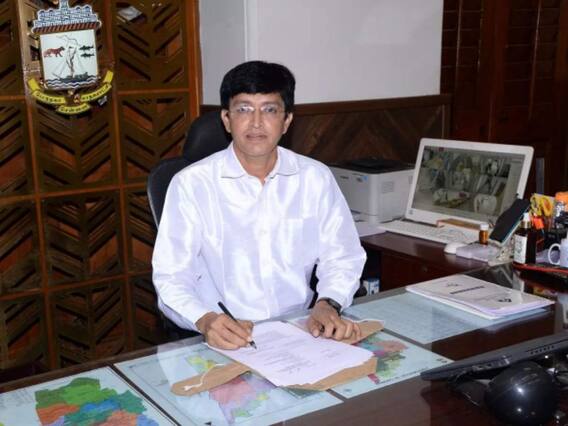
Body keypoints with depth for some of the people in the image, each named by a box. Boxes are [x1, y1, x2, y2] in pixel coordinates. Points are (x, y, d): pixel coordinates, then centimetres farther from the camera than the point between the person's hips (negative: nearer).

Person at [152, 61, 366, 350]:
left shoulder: (316, 178, 6)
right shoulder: (191, 184, -3)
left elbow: (341, 256, 11)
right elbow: (171, 277, -4)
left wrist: (328, 304, -9)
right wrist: (206, 320, -24)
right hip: (225, 340, -2)